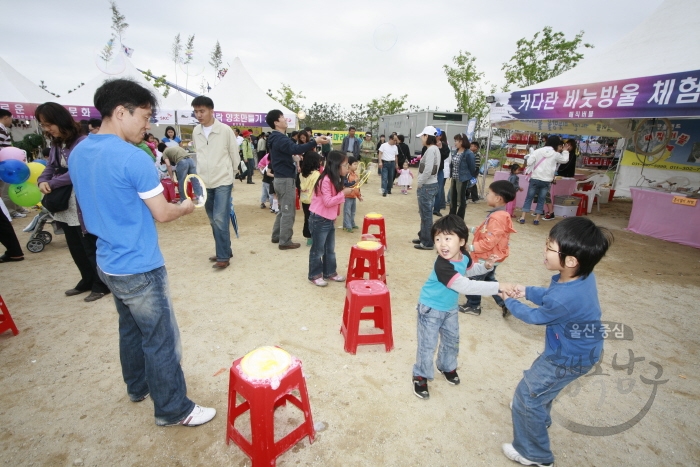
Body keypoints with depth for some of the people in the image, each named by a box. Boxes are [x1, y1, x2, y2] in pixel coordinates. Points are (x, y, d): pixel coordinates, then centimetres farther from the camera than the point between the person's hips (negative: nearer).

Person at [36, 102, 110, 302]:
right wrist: (42, 181, -8)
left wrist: (52, 184, -14)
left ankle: (101, 284, 17)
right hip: (66, 205, 9)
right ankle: (87, 280, 33)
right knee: (75, 247, 17)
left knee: (90, 246, 3)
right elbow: (50, 167, 12)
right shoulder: (56, 145, 11)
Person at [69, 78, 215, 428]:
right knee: (161, 341, 4)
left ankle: (138, 386, 43)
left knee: (131, 329, 24)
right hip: (139, 268, -9)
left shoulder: (78, 153, 6)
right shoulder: (132, 158, -22)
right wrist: (187, 207, 3)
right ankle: (173, 409, 20)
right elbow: (162, 214, -16)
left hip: (109, 263, 9)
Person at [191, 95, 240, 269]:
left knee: (220, 220, -10)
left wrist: (227, 172, 7)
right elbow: (198, 155, 16)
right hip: (204, 183, 5)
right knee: (214, 221, 11)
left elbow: (235, 155, -1)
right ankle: (225, 250, 24)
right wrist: (201, 174, 12)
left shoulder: (225, 130, -8)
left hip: (223, 182, -5)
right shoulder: (195, 132, 6)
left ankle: (223, 256, -1)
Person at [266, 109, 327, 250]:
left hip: (281, 178, 10)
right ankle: (285, 242, 2)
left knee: (283, 210, 19)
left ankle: (276, 236, 26)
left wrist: (293, 157, 3)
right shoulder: (280, 138, -18)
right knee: (288, 212, -4)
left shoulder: (276, 138, 16)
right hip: (286, 179, -10)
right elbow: (296, 149, -35)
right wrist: (315, 142, -36)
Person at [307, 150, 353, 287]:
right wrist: (343, 193, -23)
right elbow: (328, 202, -25)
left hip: (330, 220, 9)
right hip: (319, 220, -9)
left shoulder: (336, 180, 10)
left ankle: (330, 272, 30)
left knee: (330, 249, 17)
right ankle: (314, 275, 16)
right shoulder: (325, 180, -21)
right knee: (318, 250, 3)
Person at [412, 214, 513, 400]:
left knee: (452, 340, 23)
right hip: (431, 309, -7)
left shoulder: (464, 257, -11)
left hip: (450, 308, 7)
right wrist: (498, 286, -42)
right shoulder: (442, 266, -38)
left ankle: (447, 367, 48)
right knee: (427, 346, 3)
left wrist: (485, 266, -7)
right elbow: (465, 286, -43)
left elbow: (469, 270, 13)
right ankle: (420, 376, 25)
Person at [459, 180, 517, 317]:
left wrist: (472, 248, -24)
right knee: (489, 279, 25)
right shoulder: (500, 214, 3)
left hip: (488, 258, -10)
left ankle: (473, 306, 24)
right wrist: (475, 230, 11)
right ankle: (505, 303, 31)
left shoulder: (496, 218, -29)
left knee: (474, 280, 7)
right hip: (492, 257, 10)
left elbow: (489, 242, -30)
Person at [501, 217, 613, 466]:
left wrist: (509, 302, -2)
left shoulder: (563, 299, -40)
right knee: (540, 380, 32)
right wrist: (527, 291, -6)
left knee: (527, 396, 7)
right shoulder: (582, 275, -15)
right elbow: (549, 294, 5)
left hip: (568, 358, -9)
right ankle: (537, 415, 61)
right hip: (581, 348, 9)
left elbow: (534, 316, -17)